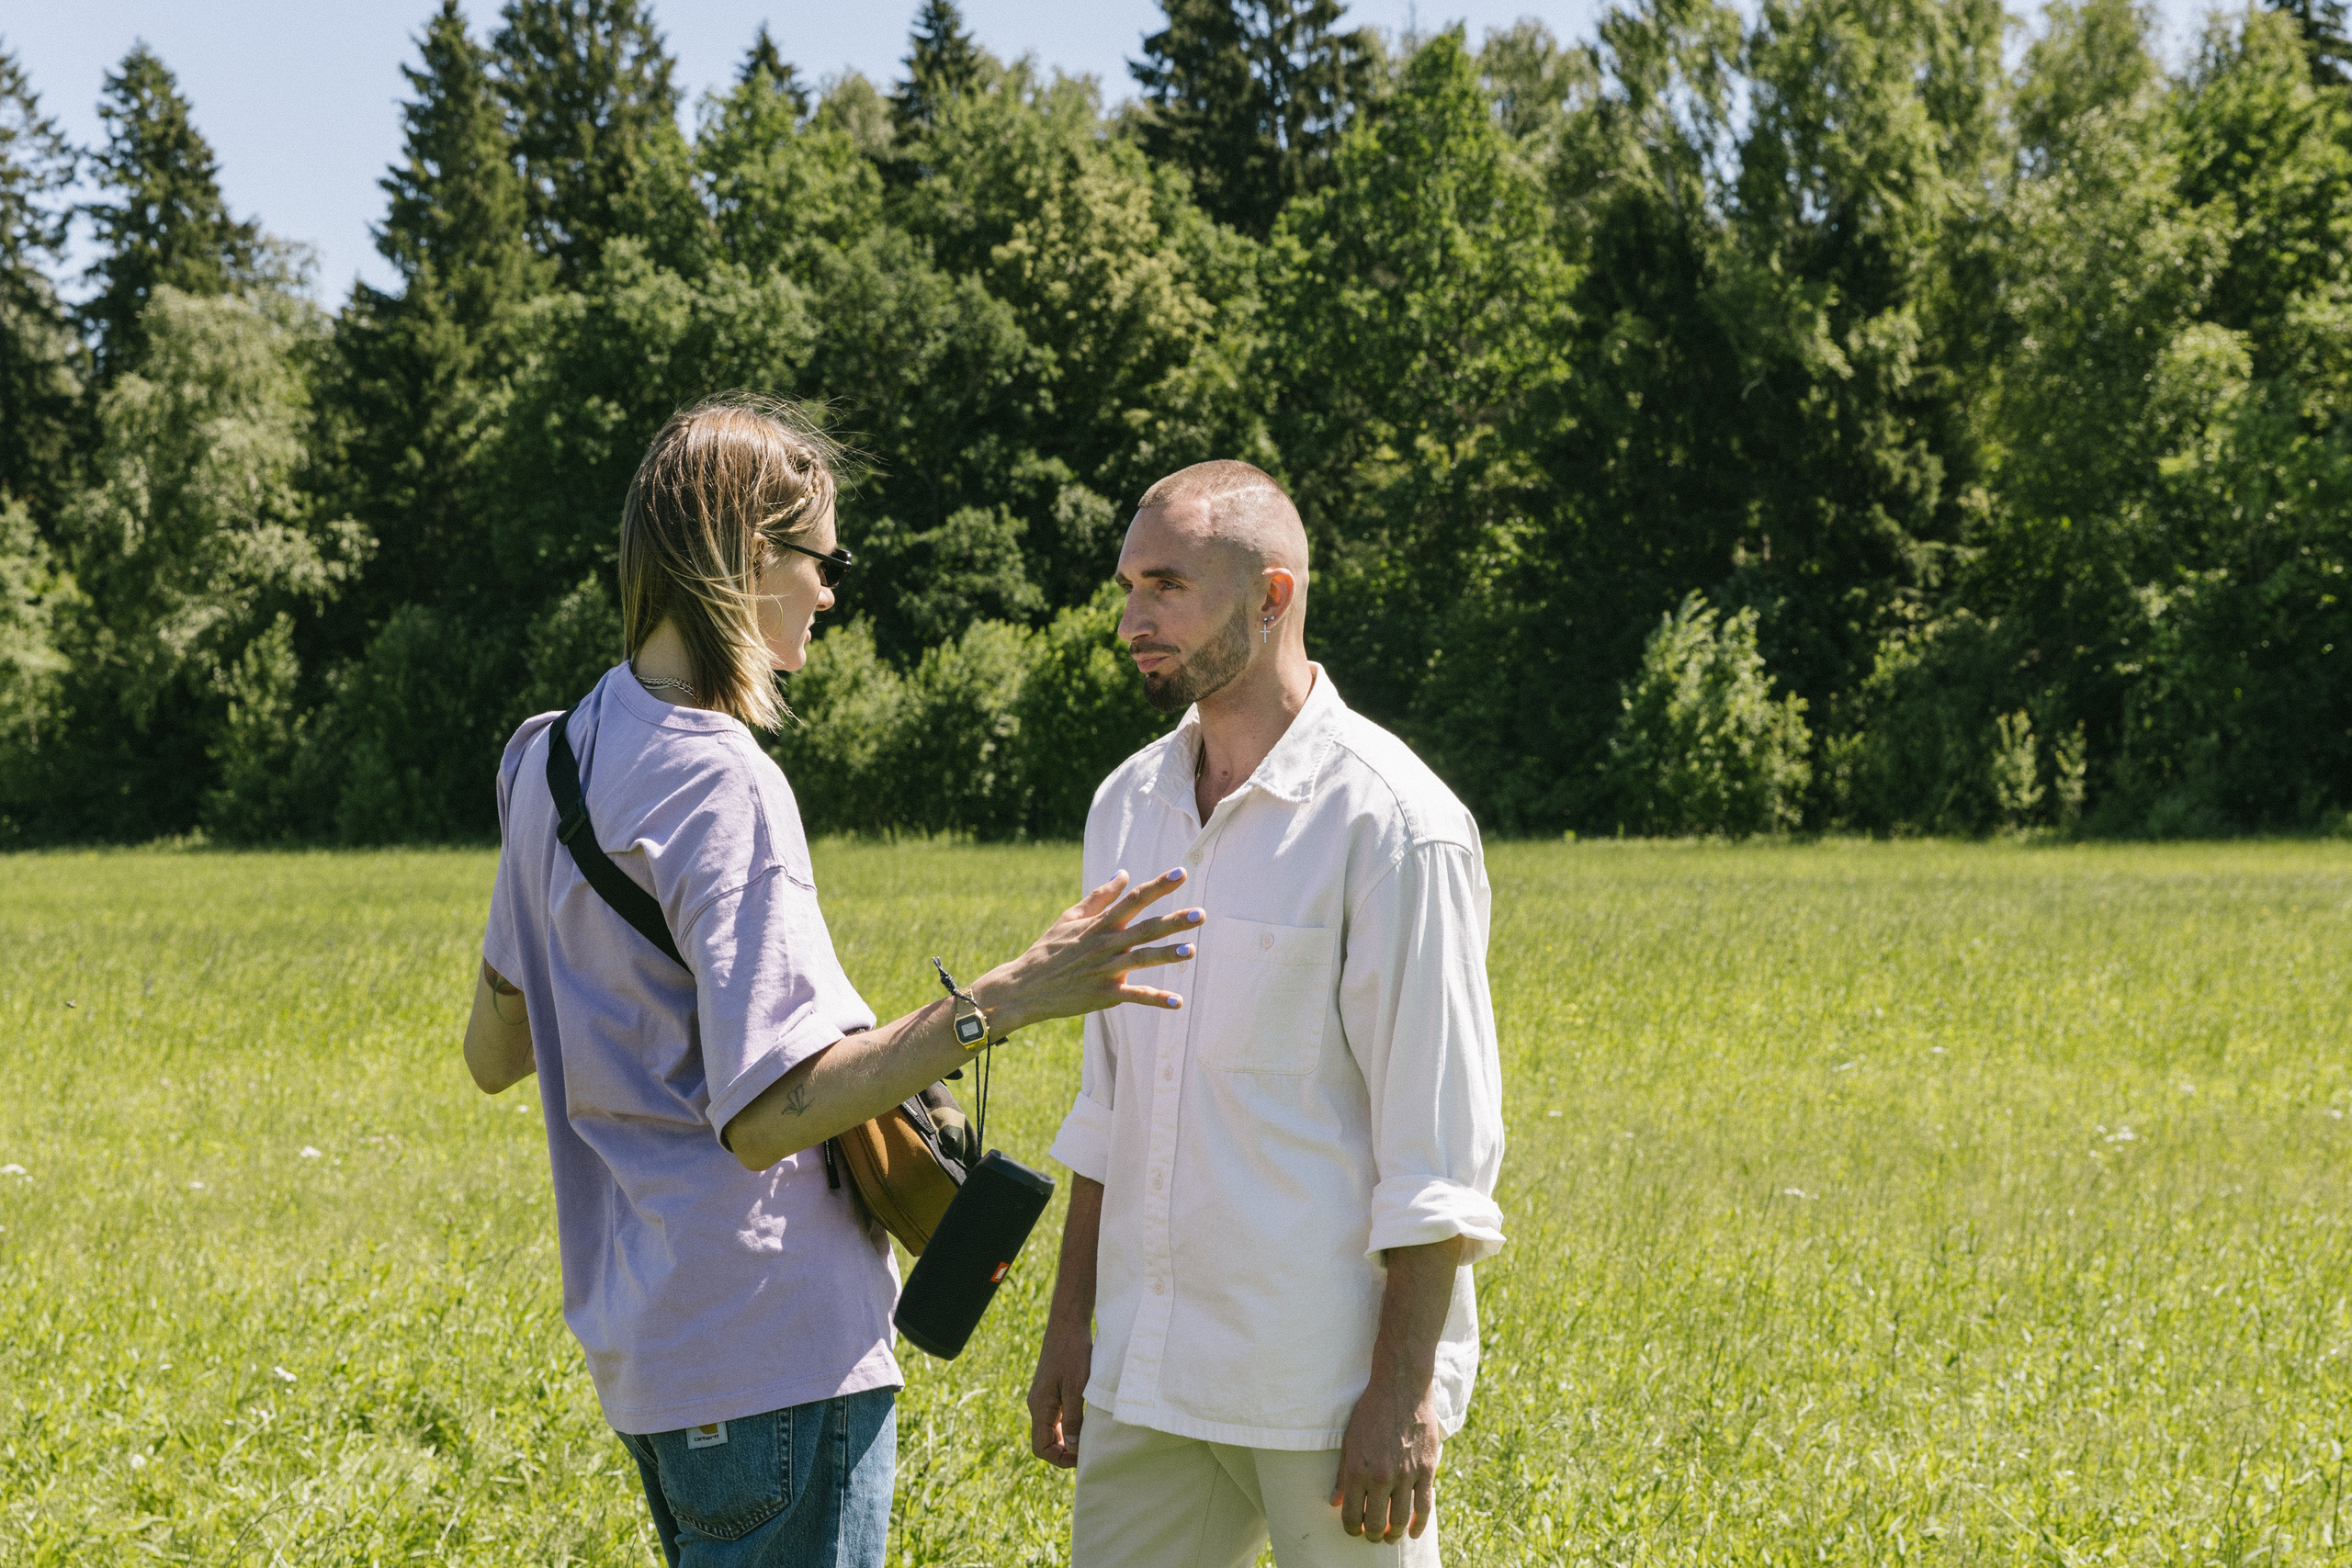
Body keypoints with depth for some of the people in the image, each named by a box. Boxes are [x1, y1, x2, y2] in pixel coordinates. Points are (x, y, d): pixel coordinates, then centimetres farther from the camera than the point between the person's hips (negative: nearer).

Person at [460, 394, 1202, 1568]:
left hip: (639, 1331, 10)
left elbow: (494, 1052, 17)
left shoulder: (555, 757, 9)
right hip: (770, 1354, -10)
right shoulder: (722, 787, -19)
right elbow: (766, 1116, -25)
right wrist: (1006, 1000, -29)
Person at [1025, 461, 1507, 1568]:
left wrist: (1402, 1392, -16)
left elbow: (1439, 1151, -13)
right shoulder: (1129, 807, 10)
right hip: (1150, 1371, 7)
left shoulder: (1392, 825, -12)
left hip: (1327, 1382, -6)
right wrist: (1070, 1321, 15)